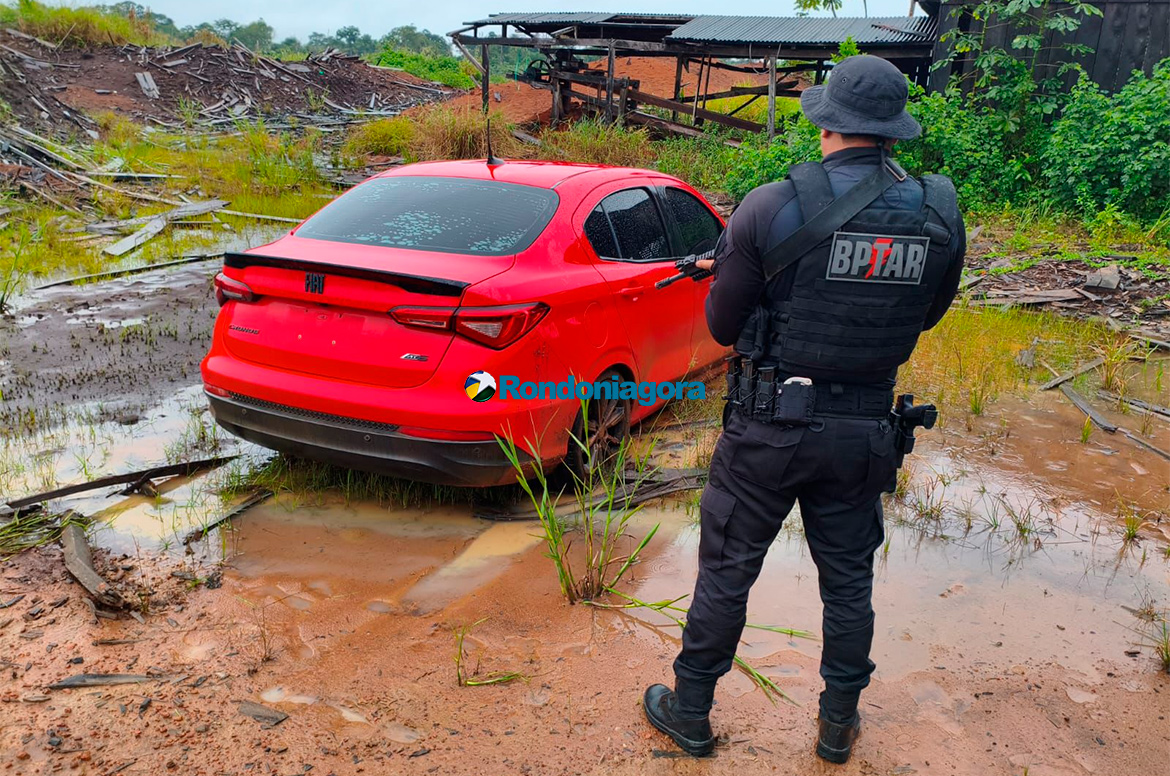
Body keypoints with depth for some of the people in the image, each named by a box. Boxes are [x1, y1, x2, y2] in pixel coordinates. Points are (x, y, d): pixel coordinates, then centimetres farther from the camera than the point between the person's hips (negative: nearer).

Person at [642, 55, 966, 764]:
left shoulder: (772, 208, -16)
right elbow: (926, 316, 10)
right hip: (864, 433, 3)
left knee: (726, 573, 13)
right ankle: (840, 724, 37)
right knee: (849, 581, 20)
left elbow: (722, 325, -7)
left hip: (770, 428, -3)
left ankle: (690, 712, 30)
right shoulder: (941, 213, -5)